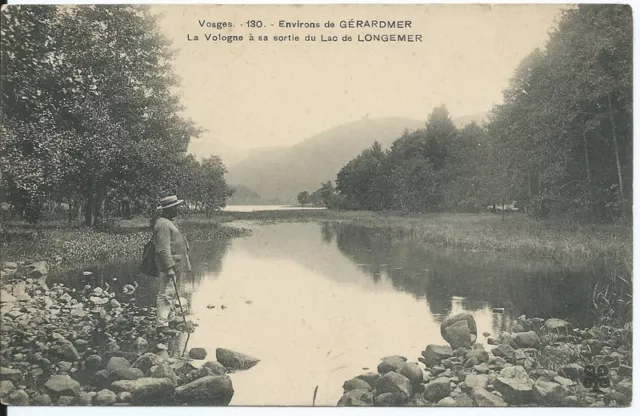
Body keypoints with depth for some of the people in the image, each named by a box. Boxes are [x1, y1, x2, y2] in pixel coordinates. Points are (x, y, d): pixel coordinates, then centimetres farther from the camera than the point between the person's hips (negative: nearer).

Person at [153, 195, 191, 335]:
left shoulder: (168, 222, 17)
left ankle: (171, 319, 31)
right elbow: (163, 249, -23)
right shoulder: (163, 224, -17)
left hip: (174, 265, 11)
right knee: (166, 294, -11)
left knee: (171, 294, 19)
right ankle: (161, 325, -10)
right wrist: (169, 267, -28)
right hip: (169, 265, -11)